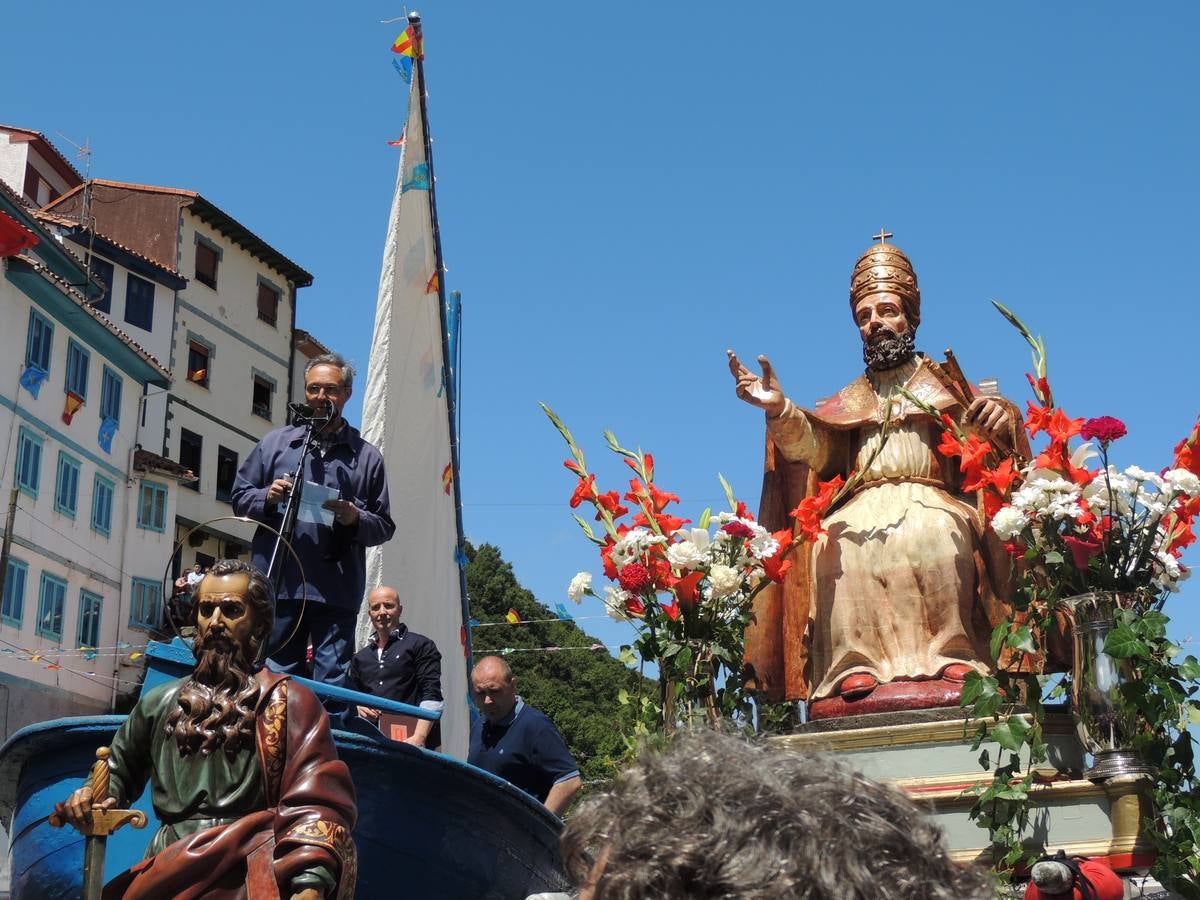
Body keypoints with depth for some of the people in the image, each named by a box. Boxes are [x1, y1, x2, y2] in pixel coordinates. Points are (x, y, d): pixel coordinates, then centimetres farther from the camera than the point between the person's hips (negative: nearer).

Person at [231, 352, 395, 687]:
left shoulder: (366, 457, 11)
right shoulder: (275, 442, 13)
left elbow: (385, 527, 10)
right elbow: (239, 497, 14)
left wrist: (355, 519, -10)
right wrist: (267, 498, -6)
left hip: (337, 595, -1)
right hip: (278, 587, 1)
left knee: (333, 685, -1)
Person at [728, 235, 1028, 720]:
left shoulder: (945, 385, 21)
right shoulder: (848, 402, 26)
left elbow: (981, 442, 5)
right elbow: (813, 449, 8)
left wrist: (999, 420, -18)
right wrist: (780, 410, -10)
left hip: (934, 502, -2)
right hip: (863, 508, 2)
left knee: (936, 533, -37)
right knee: (834, 542, -32)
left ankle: (950, 659, -34)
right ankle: (855, 668, -34)